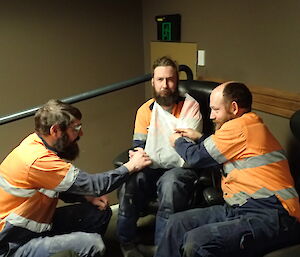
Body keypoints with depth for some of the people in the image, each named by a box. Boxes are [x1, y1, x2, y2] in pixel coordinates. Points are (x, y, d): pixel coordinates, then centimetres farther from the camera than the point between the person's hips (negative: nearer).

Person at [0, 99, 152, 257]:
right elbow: (92, 184, -24)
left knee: (100, 211, 5)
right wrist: (130, 167, -12)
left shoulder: (37, 142, -1)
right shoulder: (39, 160, -28)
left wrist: (87, 197, -4)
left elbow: (61, 188, 12)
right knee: (92, 243, -26)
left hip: (37, 223, 9)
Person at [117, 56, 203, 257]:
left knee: (170, 183, -36)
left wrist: (150, 158, -26)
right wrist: (138, 155, -19)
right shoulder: (145, 110, 7)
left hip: (181, 168, -3)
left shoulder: (190, 106, -6)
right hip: (151, 168, 3)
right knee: (129, 181, -27)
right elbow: (139, 145, 8)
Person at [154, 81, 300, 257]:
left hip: (271, 216, -10)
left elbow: (198, 157, -4)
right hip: (241, 208, 10)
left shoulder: (240, 126, -12)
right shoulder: (249, 125, 19)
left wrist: (179, 142, 15)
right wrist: (198, 138, 26)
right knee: (178, 223, 1)